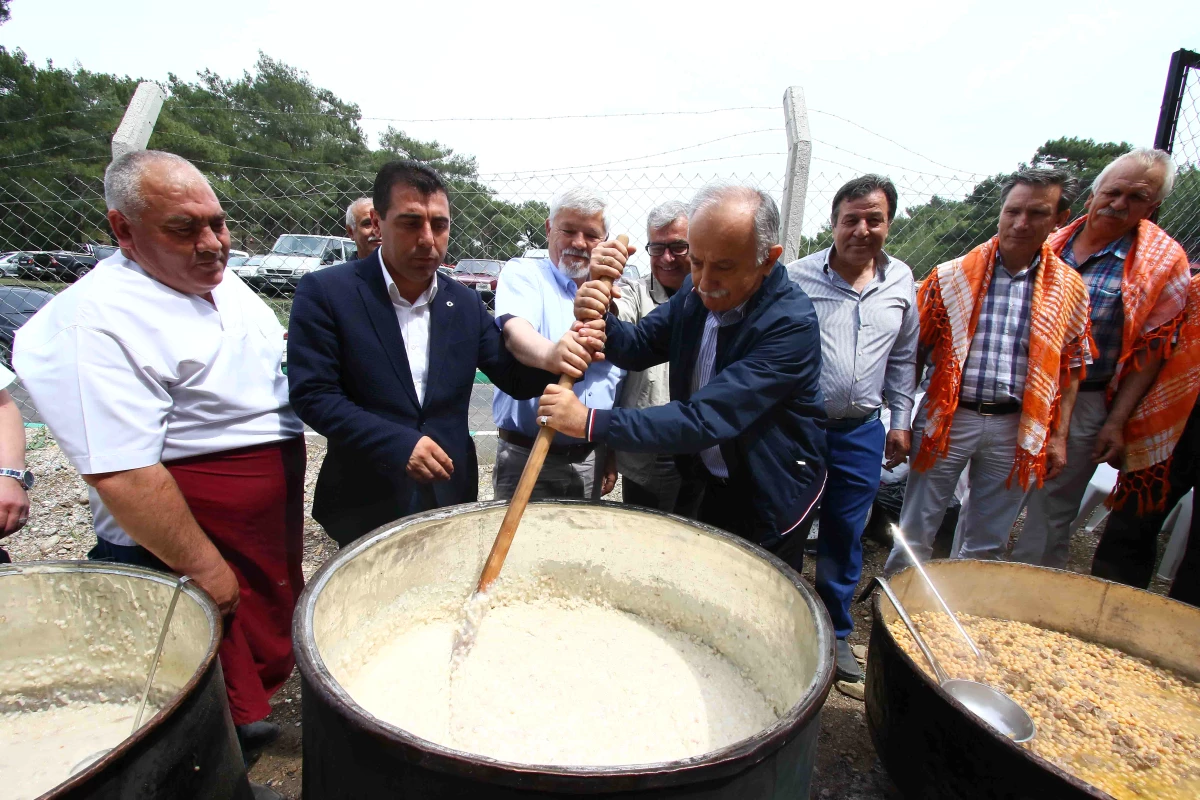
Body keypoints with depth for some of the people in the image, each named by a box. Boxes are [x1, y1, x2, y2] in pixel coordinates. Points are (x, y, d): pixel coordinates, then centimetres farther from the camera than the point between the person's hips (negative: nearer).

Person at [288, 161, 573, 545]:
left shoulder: (465, 302, 2)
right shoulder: (325, 291, -10)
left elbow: (515, 378, 0)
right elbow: (311, 393, -12)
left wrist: (553, 359, -23)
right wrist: (397, 444, -23)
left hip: (451, 497, 4)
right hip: (365, 505, -3)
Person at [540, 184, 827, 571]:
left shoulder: (791, 324, -29)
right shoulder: (696, 291, -8)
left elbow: (707, 419, -35)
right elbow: (638, 346, -1)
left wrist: (591, 422, -38)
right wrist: (598, 320, -23)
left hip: (768, 500, -6)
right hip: (707, 484, 6)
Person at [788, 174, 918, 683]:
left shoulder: (901, 282, 7)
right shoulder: (799, 276, -7)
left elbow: (903, 360, 15)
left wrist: (901, 423, 13)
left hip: (861, 434, 4)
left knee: (845, 539, 14)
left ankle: (835, 633, 33)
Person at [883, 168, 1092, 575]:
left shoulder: (1068, 289, 4)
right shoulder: (952, 277, -4)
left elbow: (1070, 368, 10)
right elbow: (915, 350, -1)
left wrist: (1058, 436, 7)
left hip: (1016, 429, 2)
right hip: (948, 417, -2)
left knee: (987, 544, 16)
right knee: (916, 532, 7)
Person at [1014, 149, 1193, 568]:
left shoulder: (1164, 263, -3)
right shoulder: (1052, 243, 5)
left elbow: (1150, 350, -4)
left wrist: (1117, 422, -9)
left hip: (1081, 405, -3)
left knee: (1050, 516, 7)